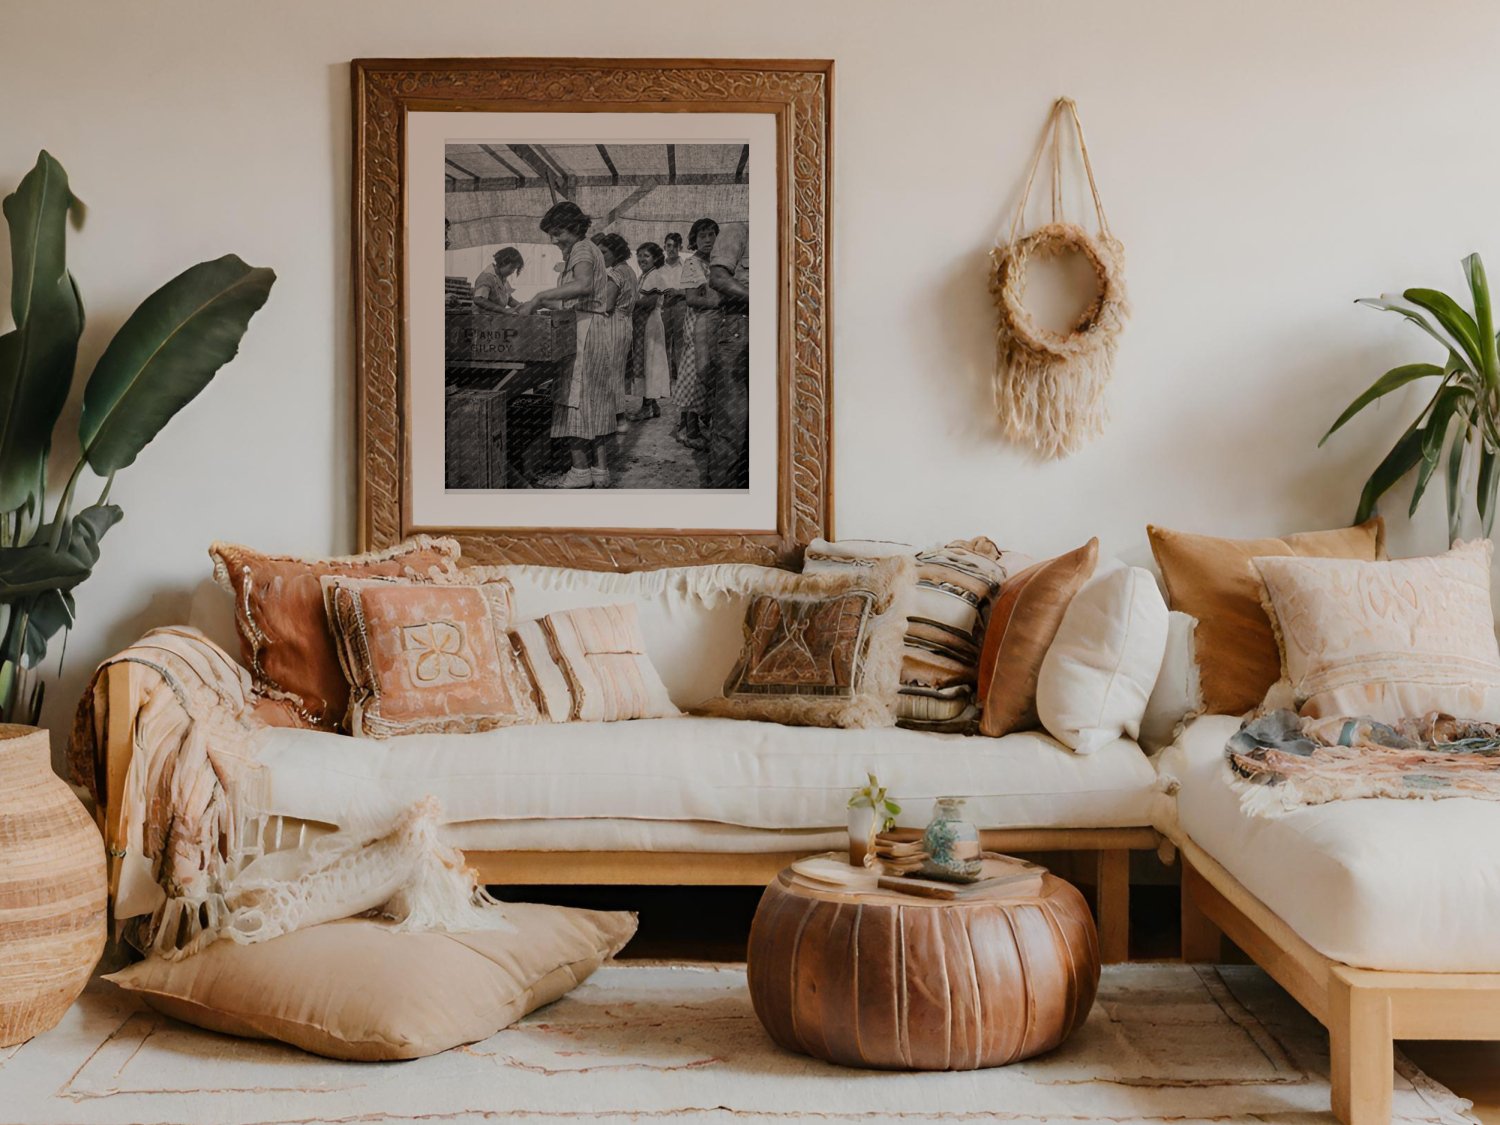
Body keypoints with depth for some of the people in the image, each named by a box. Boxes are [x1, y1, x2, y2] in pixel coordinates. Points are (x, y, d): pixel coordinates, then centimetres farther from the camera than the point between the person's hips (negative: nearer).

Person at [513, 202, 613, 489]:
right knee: (595, 401, 9)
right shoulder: (589, 250, 21)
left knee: (574, 399, -6)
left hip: (580, 332, -10)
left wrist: (540, 297, -32)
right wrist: (538, 304, 9)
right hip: (596, 331, 10)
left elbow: (584, 285, -32)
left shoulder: (582, 250, -10)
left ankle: (580, 470, -5)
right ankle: (600, 469, 11)